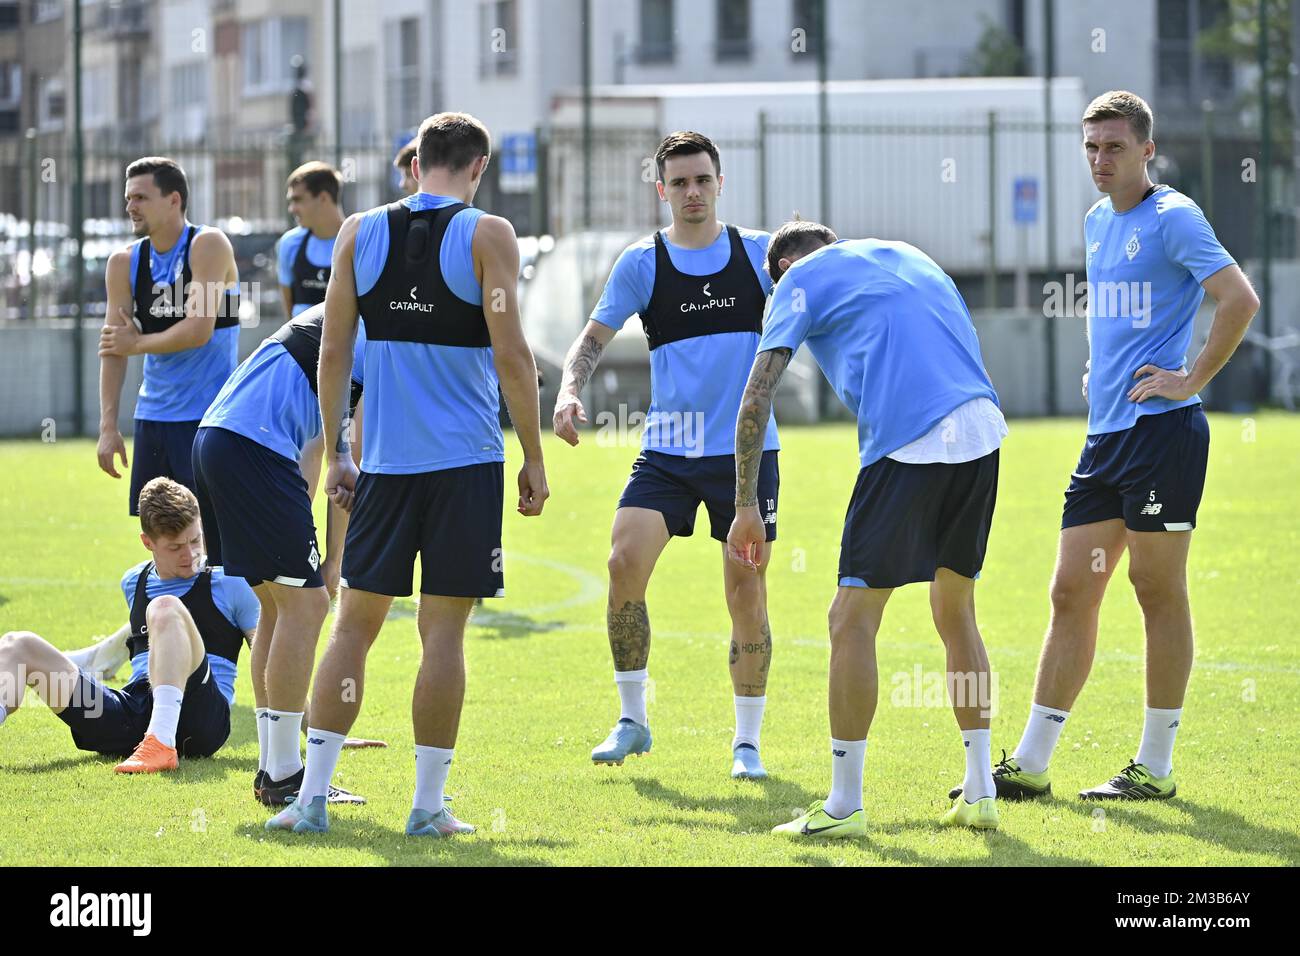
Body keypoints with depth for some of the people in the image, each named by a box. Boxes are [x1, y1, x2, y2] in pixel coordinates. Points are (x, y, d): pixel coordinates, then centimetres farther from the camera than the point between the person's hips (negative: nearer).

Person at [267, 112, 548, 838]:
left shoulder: (359, 234, 5)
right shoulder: (487, 236, -5)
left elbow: (334, 352, 5)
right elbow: (511, 356, -9)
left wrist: (336, 452, 12)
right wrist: (534, 458, -1)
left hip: (384, 459, 3)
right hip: (466, 461, -3)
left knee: (355, 622, 9)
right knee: (443, 631, 1)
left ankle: (314, 795, 5)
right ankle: (429, 804, 3)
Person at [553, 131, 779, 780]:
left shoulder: (759, 251, 4)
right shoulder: (641, 263, 2)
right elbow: (594, 337, 0)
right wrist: (569, 390, -18)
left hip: (747, 449, 0)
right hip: (667, 450, 0)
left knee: (747, 594, 0)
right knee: (625, 561, -17)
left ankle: (747, 743, 14)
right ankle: (631, 719, -1)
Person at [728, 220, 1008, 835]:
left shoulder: (800, 280, 11)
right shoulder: (904, 255, 29)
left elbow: (756, 401, 3)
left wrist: (746, 506, 7)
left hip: (908, 444, -6)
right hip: (981, 429, 6)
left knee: (853, 619, 2)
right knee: (955, 612, 18)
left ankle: (844, 806, 2)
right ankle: (979, 795, 17)